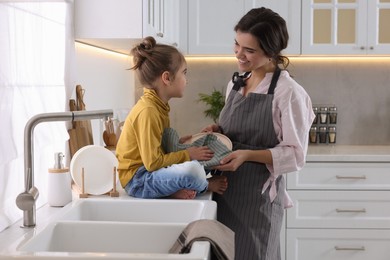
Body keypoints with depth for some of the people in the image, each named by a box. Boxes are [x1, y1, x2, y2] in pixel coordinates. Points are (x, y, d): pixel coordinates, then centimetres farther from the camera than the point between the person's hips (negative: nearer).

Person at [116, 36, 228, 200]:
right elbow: (153, 162, -24)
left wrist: (178, 143, 4)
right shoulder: (148, 111, -22)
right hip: (137, 180, -10)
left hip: (149, 173, 11)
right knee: (192, 169, -31)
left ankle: (176, 190, -4)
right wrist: (187, 154, -15)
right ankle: (206, 186, 2)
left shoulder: (157, 105, 7)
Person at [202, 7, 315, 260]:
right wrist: (217, 131, -1)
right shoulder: (235, 84, 8)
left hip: (259, 195, -6)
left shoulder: (289, 93, -14)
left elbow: (295, 155, -13)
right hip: (226, 191, 7)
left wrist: (247, 155, -24)